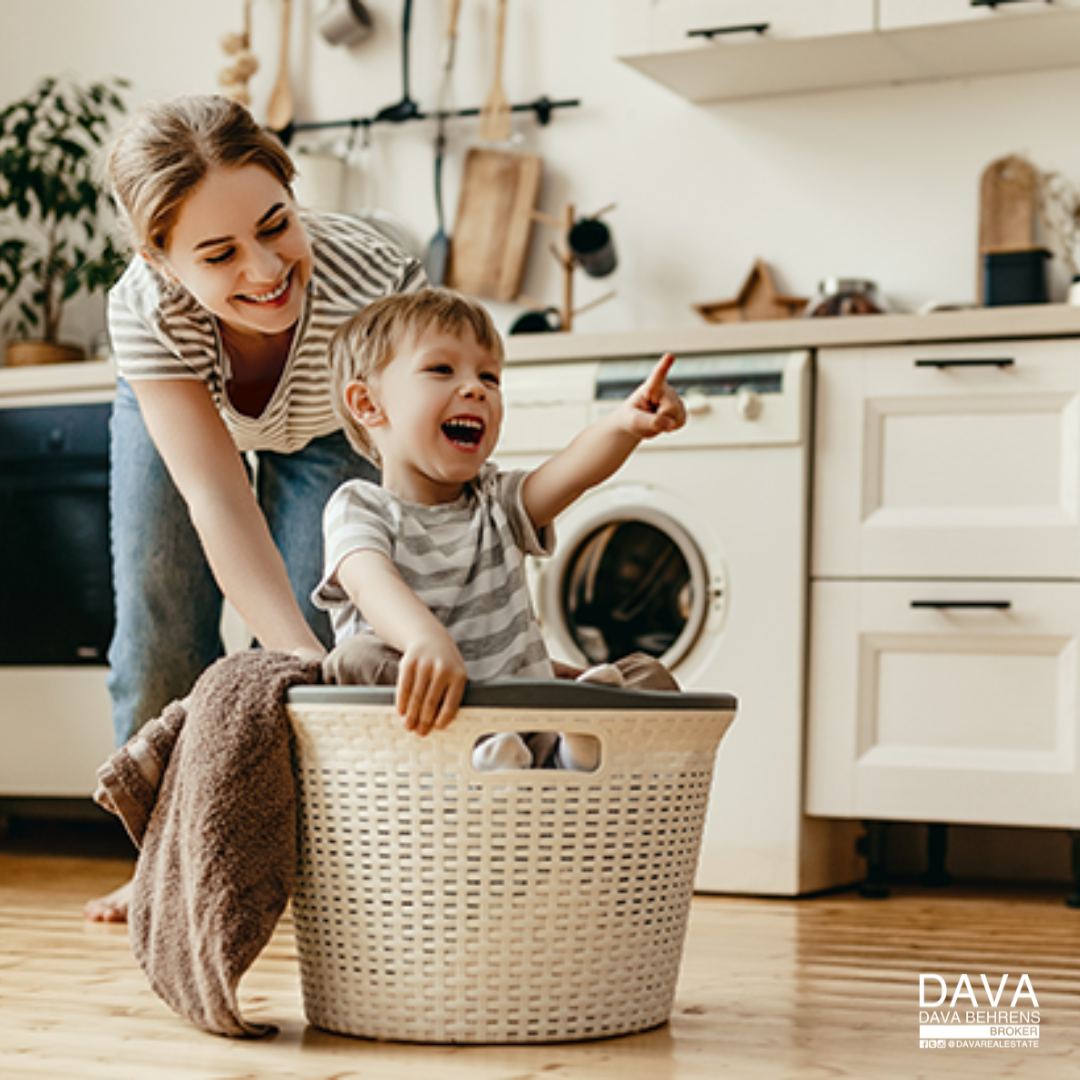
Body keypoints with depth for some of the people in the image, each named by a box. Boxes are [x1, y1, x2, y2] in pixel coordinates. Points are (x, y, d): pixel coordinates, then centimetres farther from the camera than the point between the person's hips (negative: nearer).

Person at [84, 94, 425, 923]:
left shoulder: (377, 283, -44)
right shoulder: (144, 310, -40)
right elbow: (218, 502, -44)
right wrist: (305, 660, -58)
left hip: (331, 434, -1)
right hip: (174, 411, 1)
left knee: (312, 632, -14)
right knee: (159, 633, 3)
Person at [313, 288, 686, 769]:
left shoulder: (497, 502, 15)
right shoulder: (359, 508, 0)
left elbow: (573, 471, -7)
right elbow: (371, 582, -23)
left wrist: (624, 424, -31)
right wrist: (427, 637, -47)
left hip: (527, 725, 4)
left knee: (650, 677, -10)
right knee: (359, 658, -30)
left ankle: (575, 754, -35)